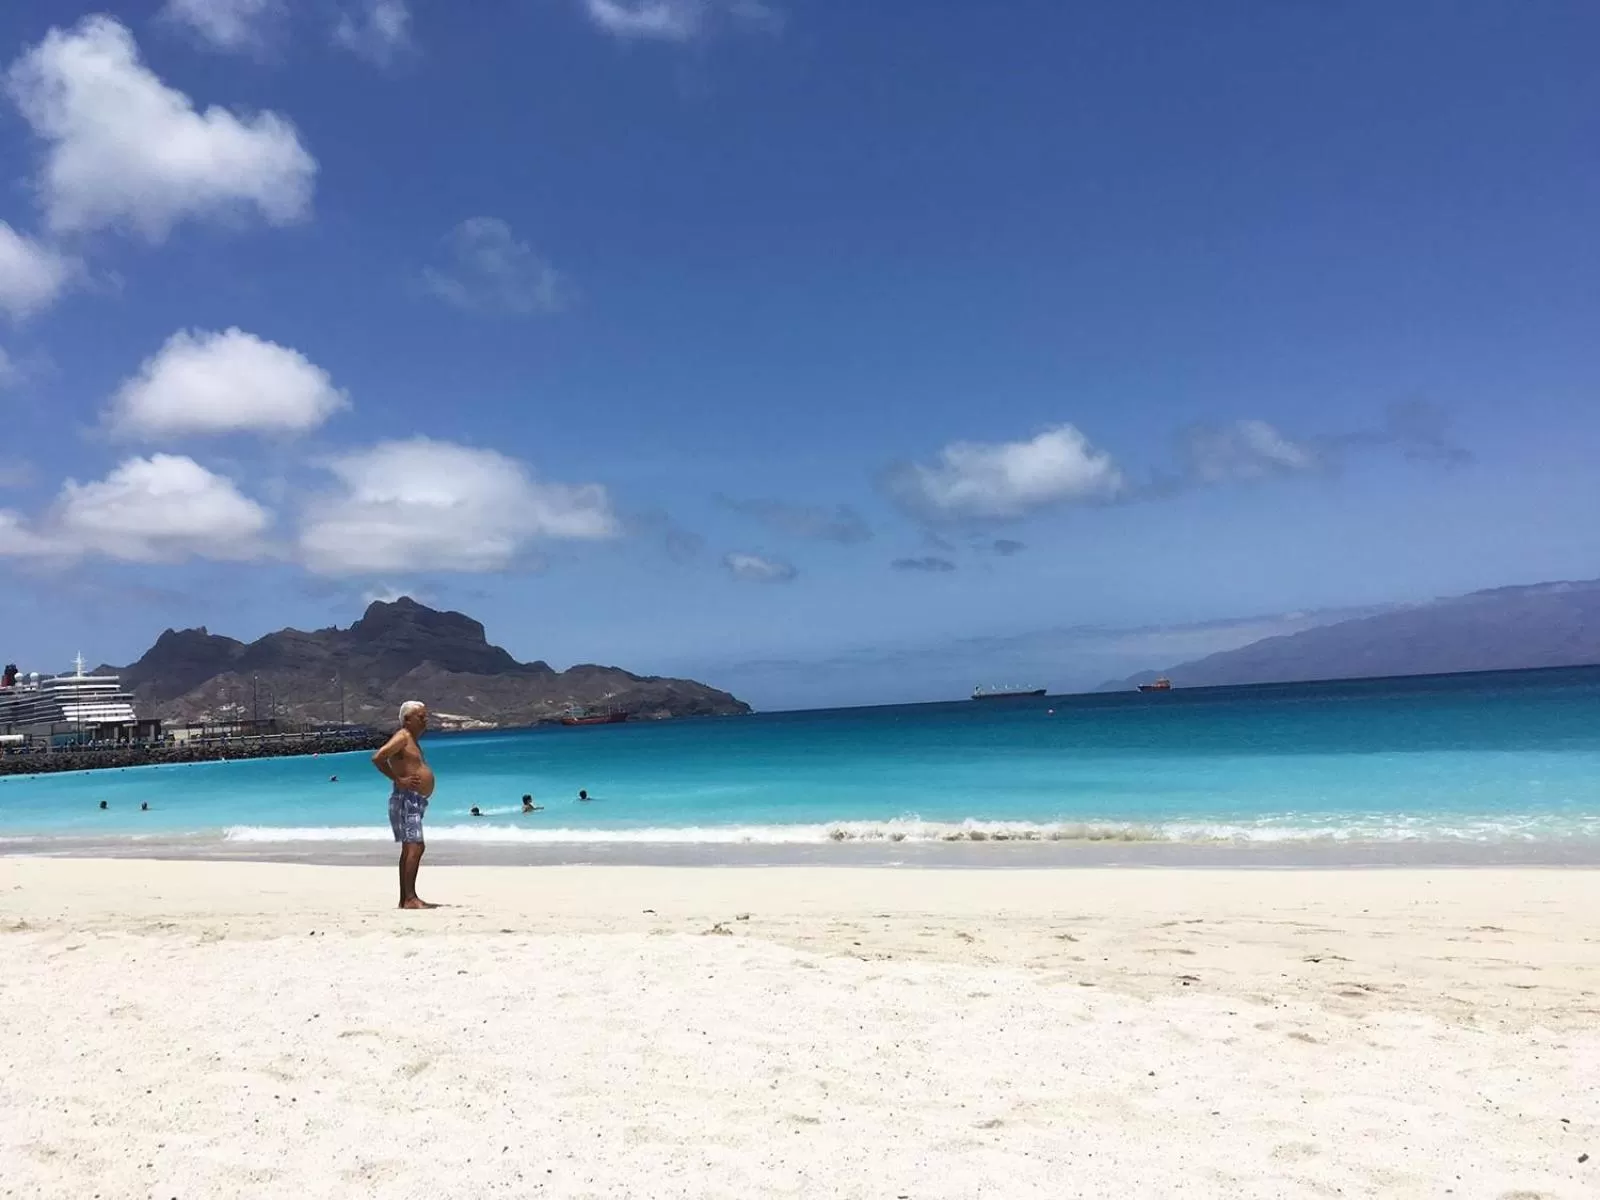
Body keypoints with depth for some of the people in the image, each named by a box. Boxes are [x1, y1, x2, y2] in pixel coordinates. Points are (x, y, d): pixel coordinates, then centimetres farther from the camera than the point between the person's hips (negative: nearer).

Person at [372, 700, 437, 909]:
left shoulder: (412, 740, 20)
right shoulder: (402, 737, -11)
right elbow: (377, 758, -23)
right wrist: (398, 780, -20)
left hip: (415, 801, 11)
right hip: (406, 800, -11)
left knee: (410, 849, 12)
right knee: (415, 847, -15)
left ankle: (405, 899, 16)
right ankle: (410, 899, -17)